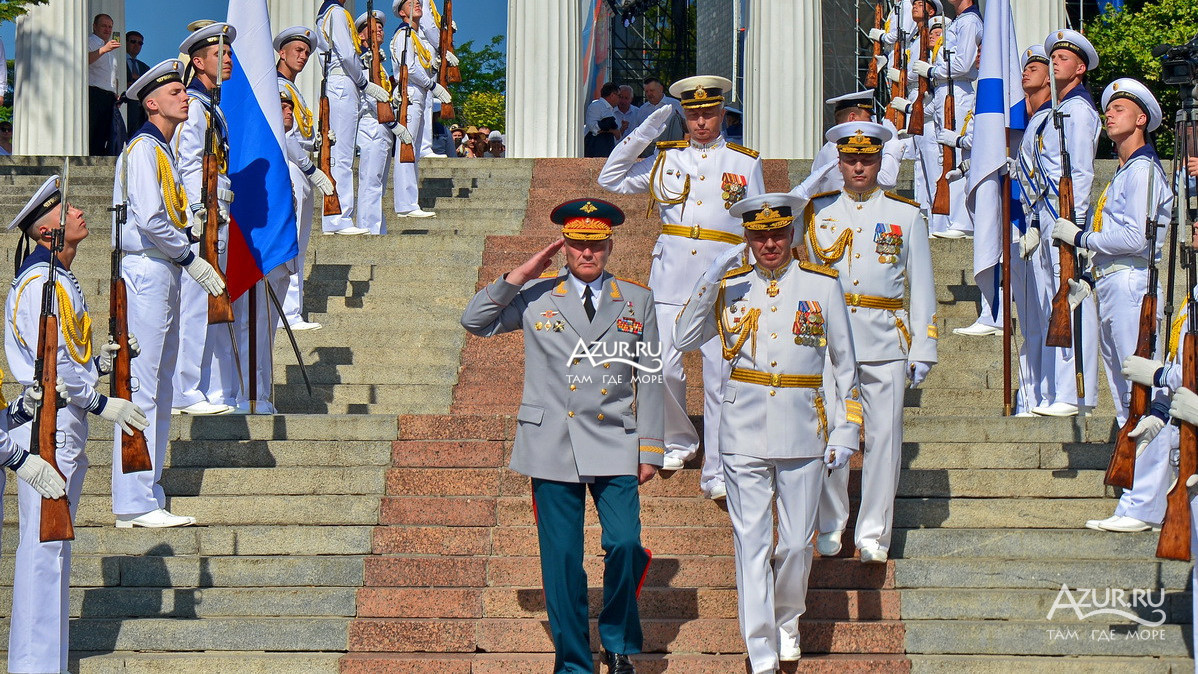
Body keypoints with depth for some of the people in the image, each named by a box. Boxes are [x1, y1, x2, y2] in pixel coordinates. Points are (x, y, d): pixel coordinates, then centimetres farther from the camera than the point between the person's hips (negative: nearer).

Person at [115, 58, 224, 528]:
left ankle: (146, 500, 16)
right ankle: (134, 504, -9)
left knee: (158, 391, 11)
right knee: (141, 388, -10)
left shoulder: (162, 149, 19)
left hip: (161, 274, 11)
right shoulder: (143, 149, -12)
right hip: (146, 273, -10)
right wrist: (191, 259, -14)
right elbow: (150, 220, -21)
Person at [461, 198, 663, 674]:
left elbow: (649, 379, 10)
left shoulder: (637, 301, 9)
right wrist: (519, 276, -5)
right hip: (553, 447, 0)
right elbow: (475, 321, 2)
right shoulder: (536, 297, 6)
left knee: (625, 544, -14)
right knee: (561, 560, 2)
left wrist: (650, 449, 6)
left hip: (616, 447, 0)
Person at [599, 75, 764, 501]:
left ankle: (716, 472, 0)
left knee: (720, 376, -4)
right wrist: (643, 134, 1)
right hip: (671, 276, 1)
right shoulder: (667, 158, 12)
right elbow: (611, 180, 9)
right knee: (663, 367, -2)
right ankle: (679, 441, 24)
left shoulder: (745, 162, 10)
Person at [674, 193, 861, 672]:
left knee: (796, 542, 6)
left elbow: (844, 363, 8)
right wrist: (711, 279, -12)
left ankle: (788, 619, 35)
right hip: (744, 432, 0)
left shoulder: (822, 285, 3)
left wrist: (846, 432, 3)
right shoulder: (730, 285, 5)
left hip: (803, 431, 0)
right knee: (751, 542, -2)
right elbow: (684, 340, -3)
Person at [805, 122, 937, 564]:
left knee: (883, 436, -3)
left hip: (885, 343, -1)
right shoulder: (817, 212, 11)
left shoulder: (906, 215, 9)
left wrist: (922, 349, 3)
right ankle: (830, 528, 14)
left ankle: (873, 534, 5)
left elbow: (922, 287, 9)